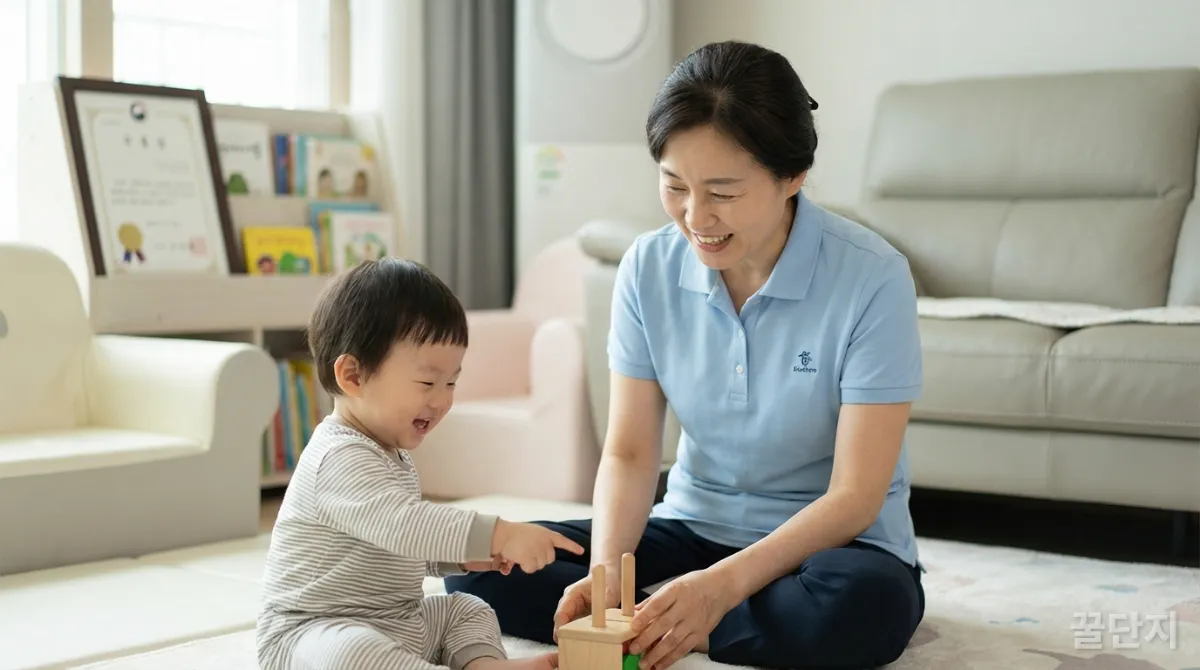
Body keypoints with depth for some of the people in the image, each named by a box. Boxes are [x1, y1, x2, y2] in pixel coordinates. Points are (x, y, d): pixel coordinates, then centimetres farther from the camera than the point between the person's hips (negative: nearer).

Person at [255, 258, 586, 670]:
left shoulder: (391, 453, 12)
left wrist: (462, 554, 7)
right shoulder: (341, 458, -22)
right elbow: (403, 524, -38)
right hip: (317, 633, -10)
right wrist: (496, 535, -43)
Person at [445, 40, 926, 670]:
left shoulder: (872, 278, -19)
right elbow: (629, 453, -4)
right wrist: (607, 569, -24)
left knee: (865, 603, -39)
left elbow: (855, 495, -19)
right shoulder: (648, 268, -6)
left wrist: (723, 586, -32)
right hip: (693, 527, 3)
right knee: (481, 566, -15)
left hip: (832, 541, -2)